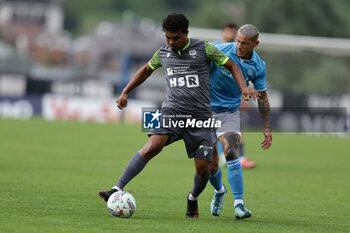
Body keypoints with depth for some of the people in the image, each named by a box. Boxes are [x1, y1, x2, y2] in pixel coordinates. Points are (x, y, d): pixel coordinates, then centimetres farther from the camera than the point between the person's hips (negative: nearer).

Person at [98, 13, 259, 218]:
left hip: (201, 115, -1)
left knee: (203, 168, -3)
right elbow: (146, 70, 29)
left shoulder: (203, 48, 0)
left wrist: (244, 87, -11)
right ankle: (117, 190, -31)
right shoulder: (163, 53, 10)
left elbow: (232, 66, 6)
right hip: (172, 111, 1)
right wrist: (125, 92, 26)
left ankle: (193, 198, 30)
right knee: (152, 146, -25)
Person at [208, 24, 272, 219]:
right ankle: (219, 191, 32)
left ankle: (239, 204, -22)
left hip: (230, 111, 1)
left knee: (231, 153, -23)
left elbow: (262, 98, 7)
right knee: (211, 164, -2)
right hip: (206, 108, -1)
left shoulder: (258, 66, -4)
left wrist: (267, 129, 6)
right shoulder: (221, 51, -15)